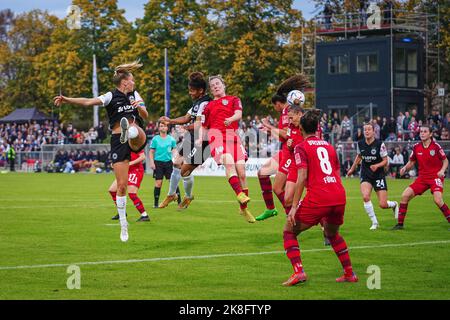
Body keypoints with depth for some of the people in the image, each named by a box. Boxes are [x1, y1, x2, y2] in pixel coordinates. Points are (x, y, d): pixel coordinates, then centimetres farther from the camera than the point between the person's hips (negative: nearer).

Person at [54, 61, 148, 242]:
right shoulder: (111, 97, -3)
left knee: (136, 132, -36)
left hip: (138, 140, 3)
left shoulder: (134, 95, 11)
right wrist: (67, 100, -33)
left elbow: (145, 116, 10)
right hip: (118, 141, -3)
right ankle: (123, 224, 9)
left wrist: (140, 107, -13)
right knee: (121, 185, -3)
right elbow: (88, 102, -17)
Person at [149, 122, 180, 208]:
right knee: (158, 183, -4)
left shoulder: (171, 139, 6)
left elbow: (174, 150, 12)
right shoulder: (155, 139, 3)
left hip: (168, 162, 1)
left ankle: (179, 202, 1)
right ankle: (156, 203, 4)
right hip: (158, 162, -1)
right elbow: (151, 152, 5)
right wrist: (152, 162, -5)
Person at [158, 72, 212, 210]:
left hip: (200, 142, -10)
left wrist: (187, 127, -8)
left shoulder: (205, 104, -21)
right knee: (177, 164, 18)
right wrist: (170, 121, 6)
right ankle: (171, 194, 35)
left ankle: (188, 197, 23)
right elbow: (186, 118, 16)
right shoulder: (197, 102, 12)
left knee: (185, 171, -4)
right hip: (191, 138, 10)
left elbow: (199, 125, -25)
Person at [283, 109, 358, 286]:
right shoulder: (328, 146, 20)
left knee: (289, 232, 7)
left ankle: (298, 271, -11)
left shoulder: (301, 148, 2)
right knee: (332, 234, 31)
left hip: (317, 198, -6)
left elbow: (302, 177, -9)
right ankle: (350, 273, 28)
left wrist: (294, 207, -10)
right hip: (339, 197, 6)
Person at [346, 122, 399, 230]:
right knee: (365, 197, -25)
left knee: (383, 205, -6)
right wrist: (352, 169, 26)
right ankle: (374, 222, -7)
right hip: (365, 175, 3)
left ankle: (394, 205, 33)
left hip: (379, 175, -3)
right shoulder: (360, 144, -2)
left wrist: (377, 166, -26)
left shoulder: (380, 144, -13)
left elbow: (385, 161, -7)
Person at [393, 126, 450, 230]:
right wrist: (405, 168, -6)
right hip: (422, 177, 5)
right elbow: (411, 162, 14)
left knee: (438, 200, -26)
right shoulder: (416, 147, 3)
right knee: (405, 195, -6)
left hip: (436, 177, -5)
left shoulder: (435, 146, -9)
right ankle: (400, 224, 3)